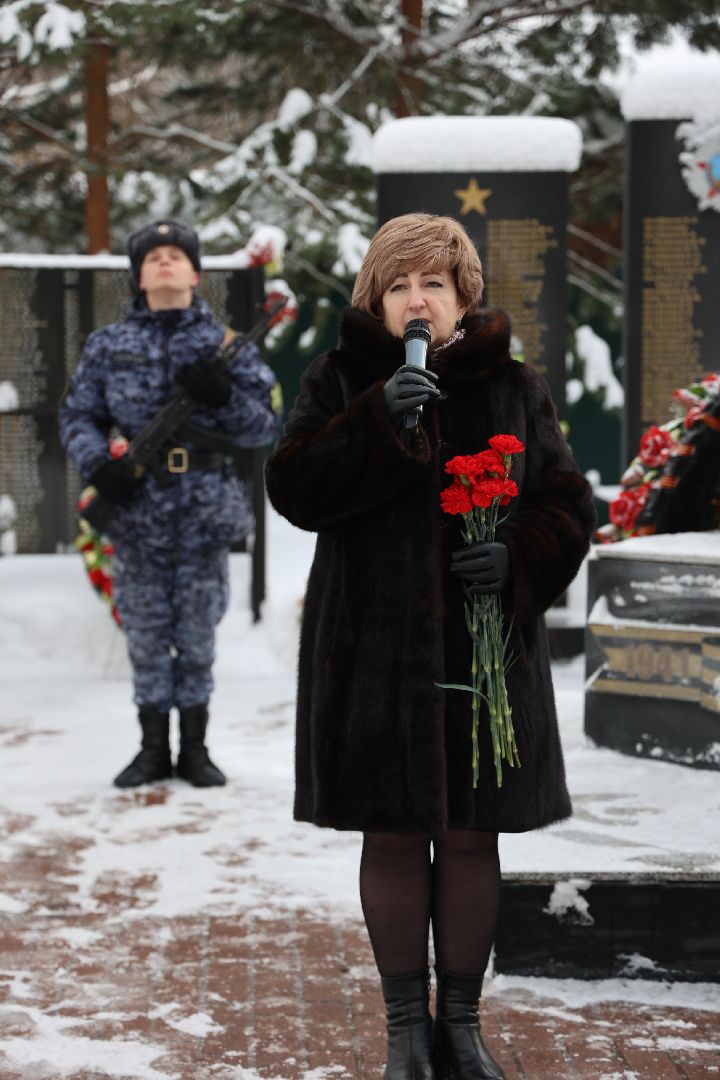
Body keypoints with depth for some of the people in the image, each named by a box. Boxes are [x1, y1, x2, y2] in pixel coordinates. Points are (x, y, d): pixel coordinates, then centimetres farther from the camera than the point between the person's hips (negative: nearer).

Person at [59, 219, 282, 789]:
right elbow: (78, 416, 10)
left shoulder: (225, 344, 6)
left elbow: (267, 427, 5)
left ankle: (195, 748, 15)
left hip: (206, 512, -1)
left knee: (198, 634, 4)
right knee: (146, 635, 5)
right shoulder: (109, 346, 8)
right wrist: (99, 464, -9)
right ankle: (153, 749, 15)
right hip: (137, 511, 1)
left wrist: (223, 395, -14)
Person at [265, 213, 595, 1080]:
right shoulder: (341, 382, 4)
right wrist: (380, 418, -22)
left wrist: (518, 558, -14)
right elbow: (295, 486, -10)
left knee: (471, 837, 6)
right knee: (394, 837, 5)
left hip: (484, 646, 1)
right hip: (375, 649, -1)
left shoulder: (513, 387, 7)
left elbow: (566, 506, 7)